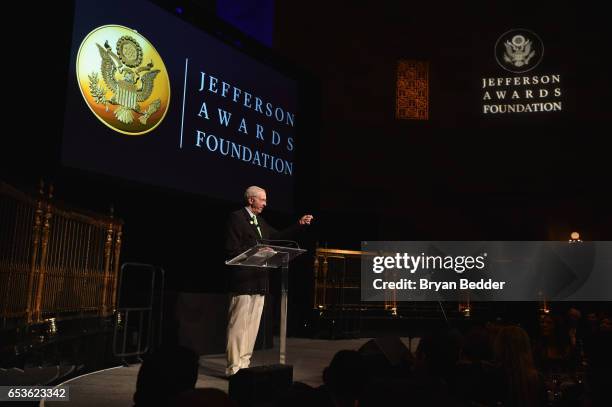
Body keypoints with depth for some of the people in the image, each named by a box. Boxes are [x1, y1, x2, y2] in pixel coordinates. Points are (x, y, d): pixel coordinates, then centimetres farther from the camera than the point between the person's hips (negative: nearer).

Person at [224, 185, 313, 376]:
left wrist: (299, 224, 13)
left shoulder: (260, 221, 18)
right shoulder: (236, 217, -8)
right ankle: (234, 367, -1)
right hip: (243, 280, -9)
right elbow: (232, 250, -14)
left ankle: (244, 363, 18)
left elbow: (278, 236, 19)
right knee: (238, 324, -6)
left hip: (258, 281, 9)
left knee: (253, 325, 11)